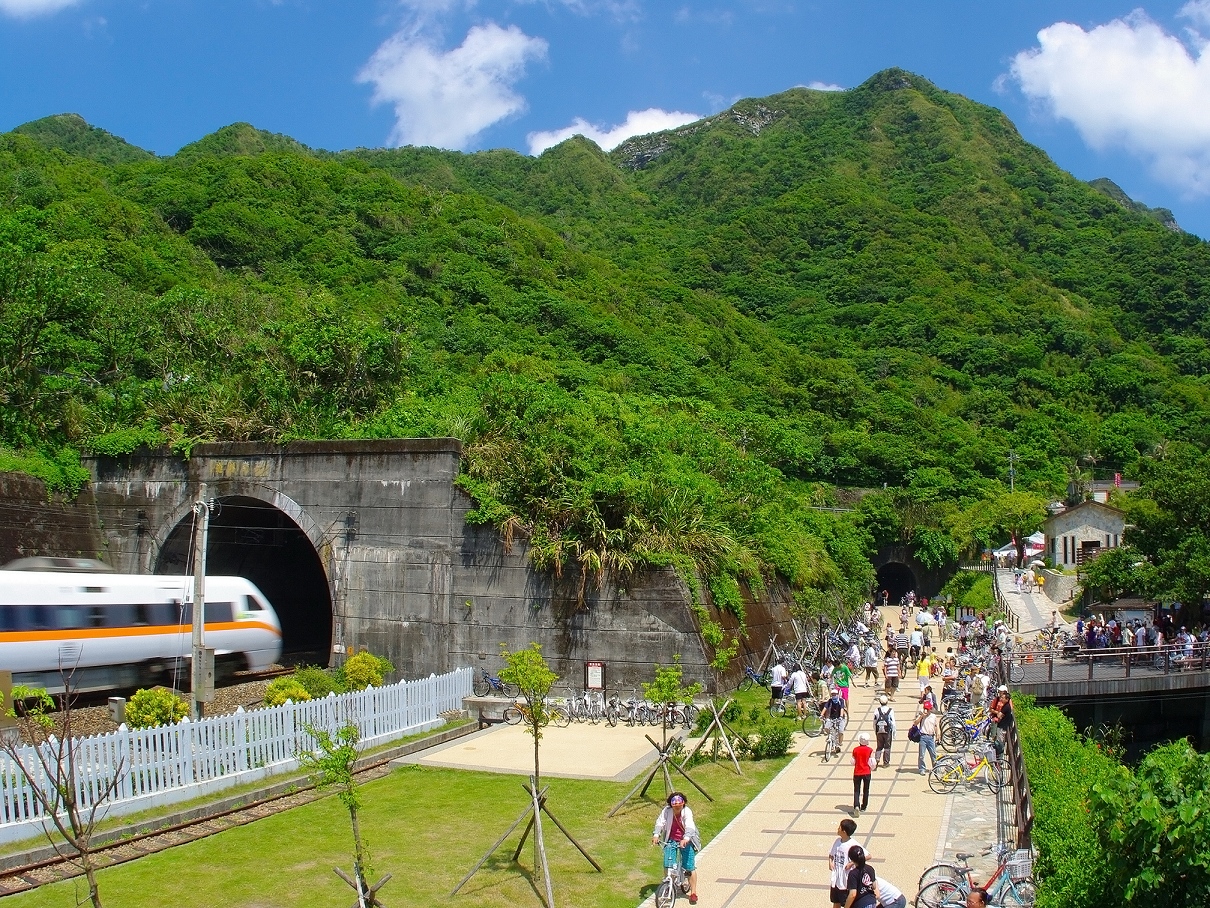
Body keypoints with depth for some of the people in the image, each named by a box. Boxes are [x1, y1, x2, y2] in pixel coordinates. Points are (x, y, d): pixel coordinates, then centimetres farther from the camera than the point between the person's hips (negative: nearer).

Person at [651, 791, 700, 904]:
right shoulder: (667, 811, -13)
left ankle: (693, 893, 11)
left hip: (686, 841, -2)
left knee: (690, 868, -4)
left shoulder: (687, 812, -22)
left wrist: (685, 839, -50)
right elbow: (660, 822, -17)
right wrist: (656, 835, -35)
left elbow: (690, 827, -34)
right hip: (671, 841, 3)